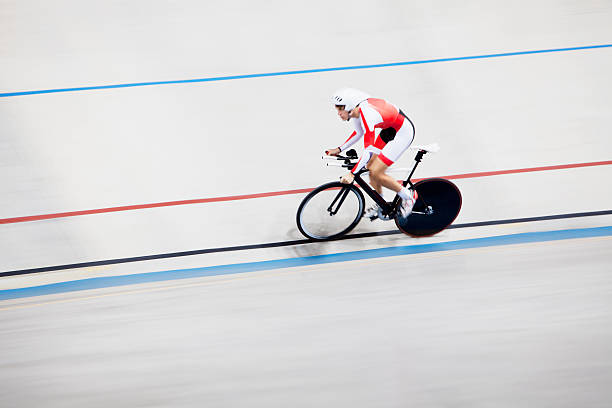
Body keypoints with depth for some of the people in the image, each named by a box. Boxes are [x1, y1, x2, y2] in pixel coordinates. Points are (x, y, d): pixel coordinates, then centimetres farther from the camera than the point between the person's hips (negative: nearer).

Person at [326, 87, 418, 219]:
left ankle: (409, 195, 7)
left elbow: (369, 150, -36)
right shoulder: (355, 111, -7)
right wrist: (339, 149, 5)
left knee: (375, 172, -12)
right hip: (389, 130, 9)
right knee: (370, 167, 8)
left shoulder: (367, 115, -34)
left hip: (403, 132, -9)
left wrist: (352, 174, -36)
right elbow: (358, 133, 12)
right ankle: (380, 206, 27)